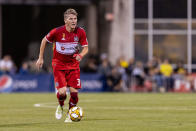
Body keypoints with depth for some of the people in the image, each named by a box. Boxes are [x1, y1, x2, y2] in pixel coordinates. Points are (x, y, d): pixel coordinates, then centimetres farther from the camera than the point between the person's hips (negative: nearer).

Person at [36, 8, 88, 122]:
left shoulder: (81, 32, -10)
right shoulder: (57, 32, -16)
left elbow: (86, 48, -1)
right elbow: (44, 40, 1)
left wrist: (81, 55, -25)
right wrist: (41, 58, 4)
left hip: (73, 64, 2)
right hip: (59, 64, -2)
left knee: (74, 91, -7)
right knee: (62, 91, -15)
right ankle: (61, 107, 20)